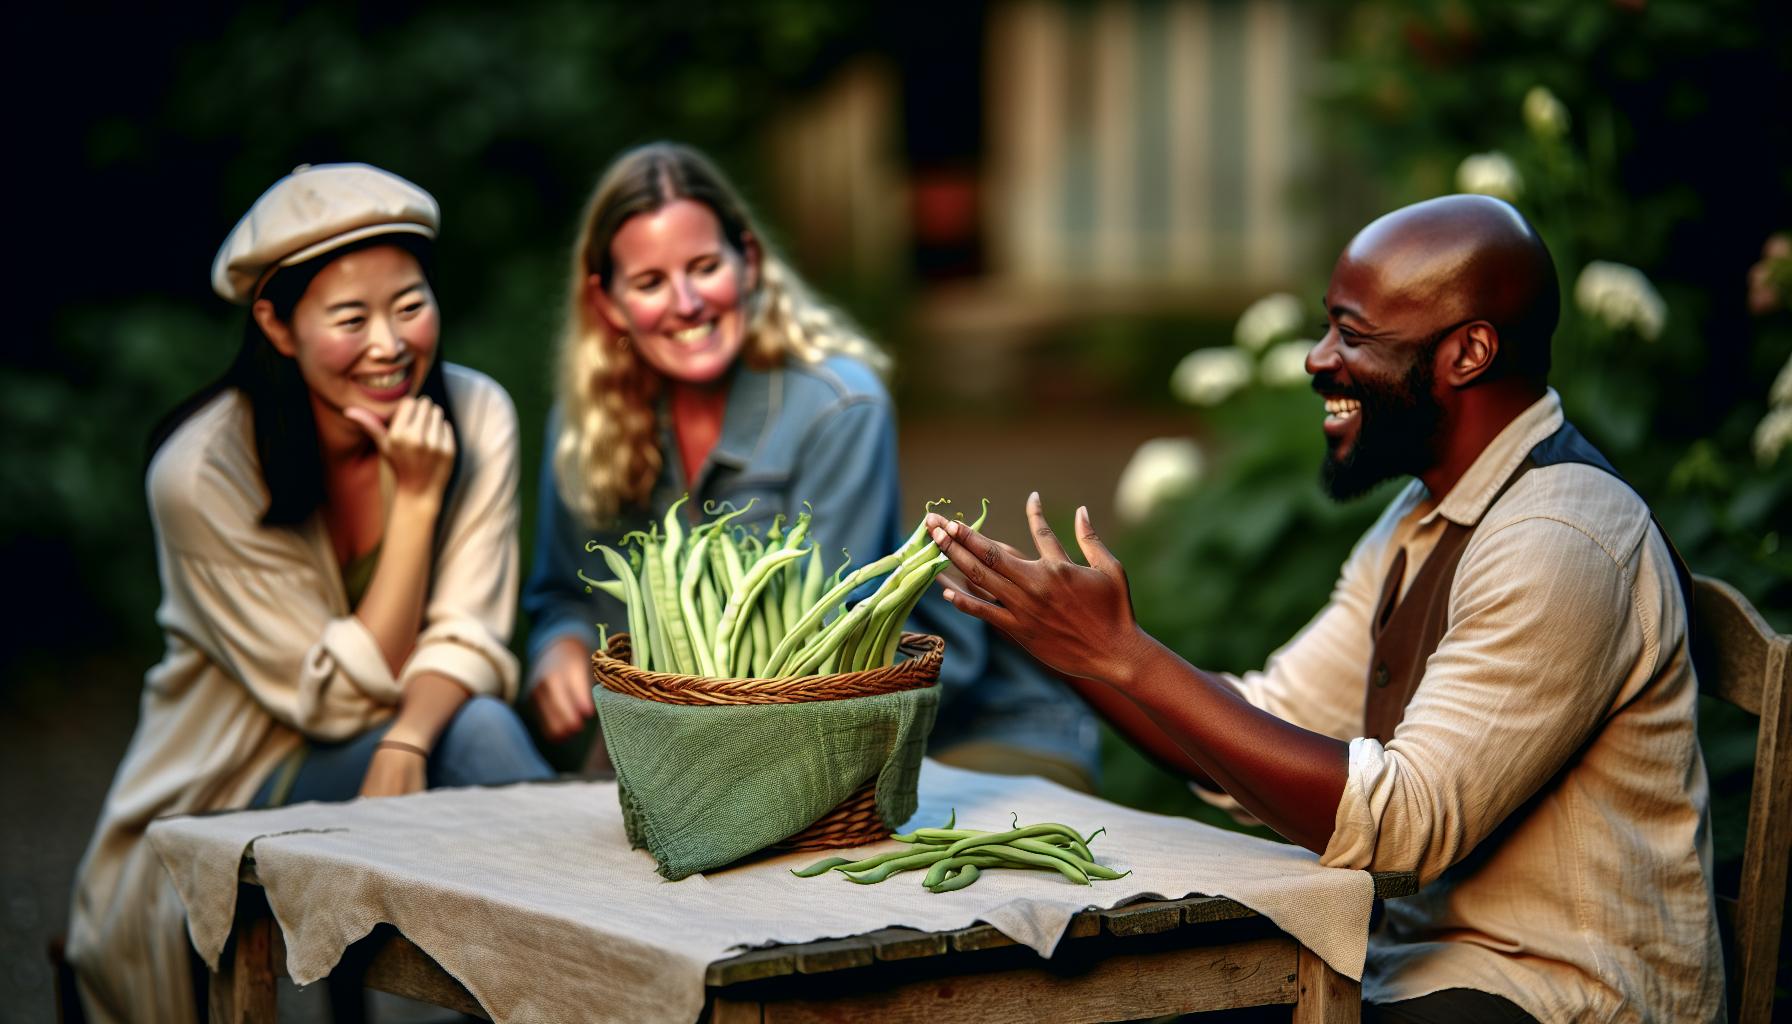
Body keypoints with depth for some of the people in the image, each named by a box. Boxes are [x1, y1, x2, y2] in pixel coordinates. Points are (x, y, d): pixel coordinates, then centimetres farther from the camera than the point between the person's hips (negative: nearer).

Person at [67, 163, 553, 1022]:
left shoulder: (474, 416, -7)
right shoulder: (203, 471, -19)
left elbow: (469, 639, -11)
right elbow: (342, 696, -17)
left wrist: (405, 743, -33)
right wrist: (417, 498, -24)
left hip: (407, 748, 4)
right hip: (225, 802, -4)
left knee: (479, 726, -32)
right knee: (480, 733, -30)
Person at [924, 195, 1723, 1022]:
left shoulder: (1558, 543, -19)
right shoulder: (1423, 520, 13)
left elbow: (1399, 823, -25)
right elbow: (1265, 731, 10)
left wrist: (1126, 654, -24)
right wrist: (1053, 630, -2)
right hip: (1430, 956, 9)